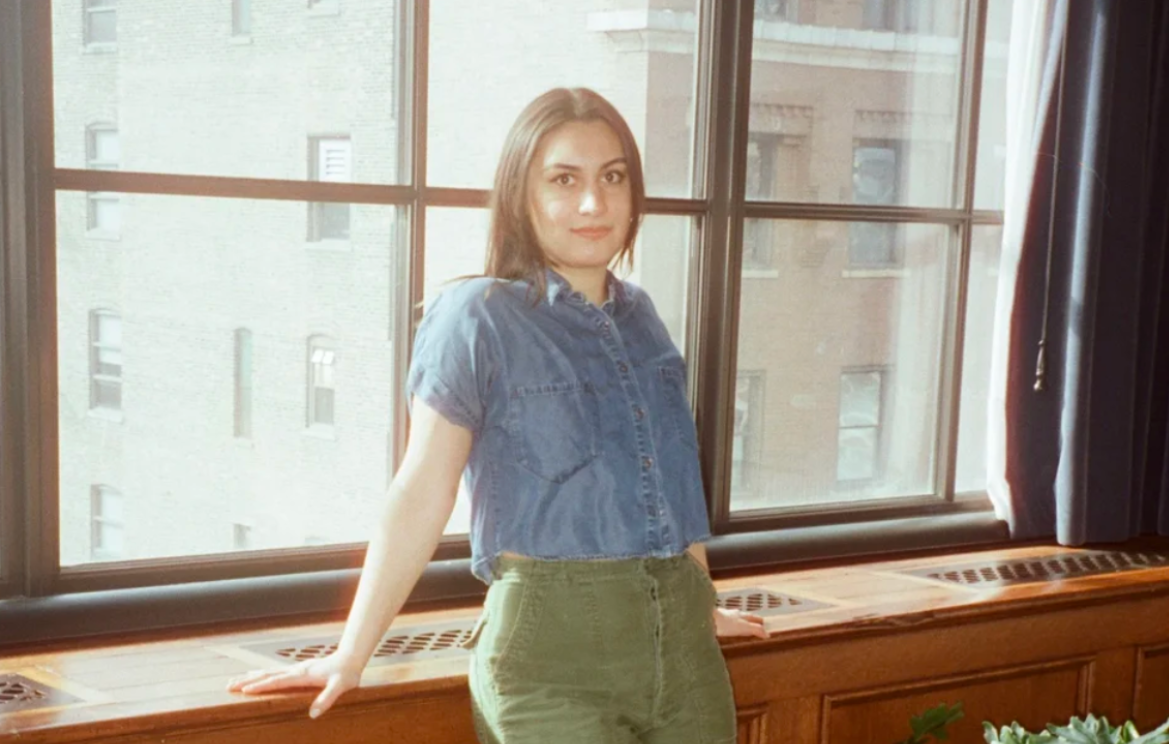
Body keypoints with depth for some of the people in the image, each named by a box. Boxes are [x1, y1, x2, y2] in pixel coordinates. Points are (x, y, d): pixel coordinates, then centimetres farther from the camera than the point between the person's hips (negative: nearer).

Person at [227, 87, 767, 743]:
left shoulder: (641, 316, 11)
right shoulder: (476, 316, -5)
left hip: (682, 644, 5)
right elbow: (422, 497, -7)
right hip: (554, 660, -5)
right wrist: (351, 657, -7)